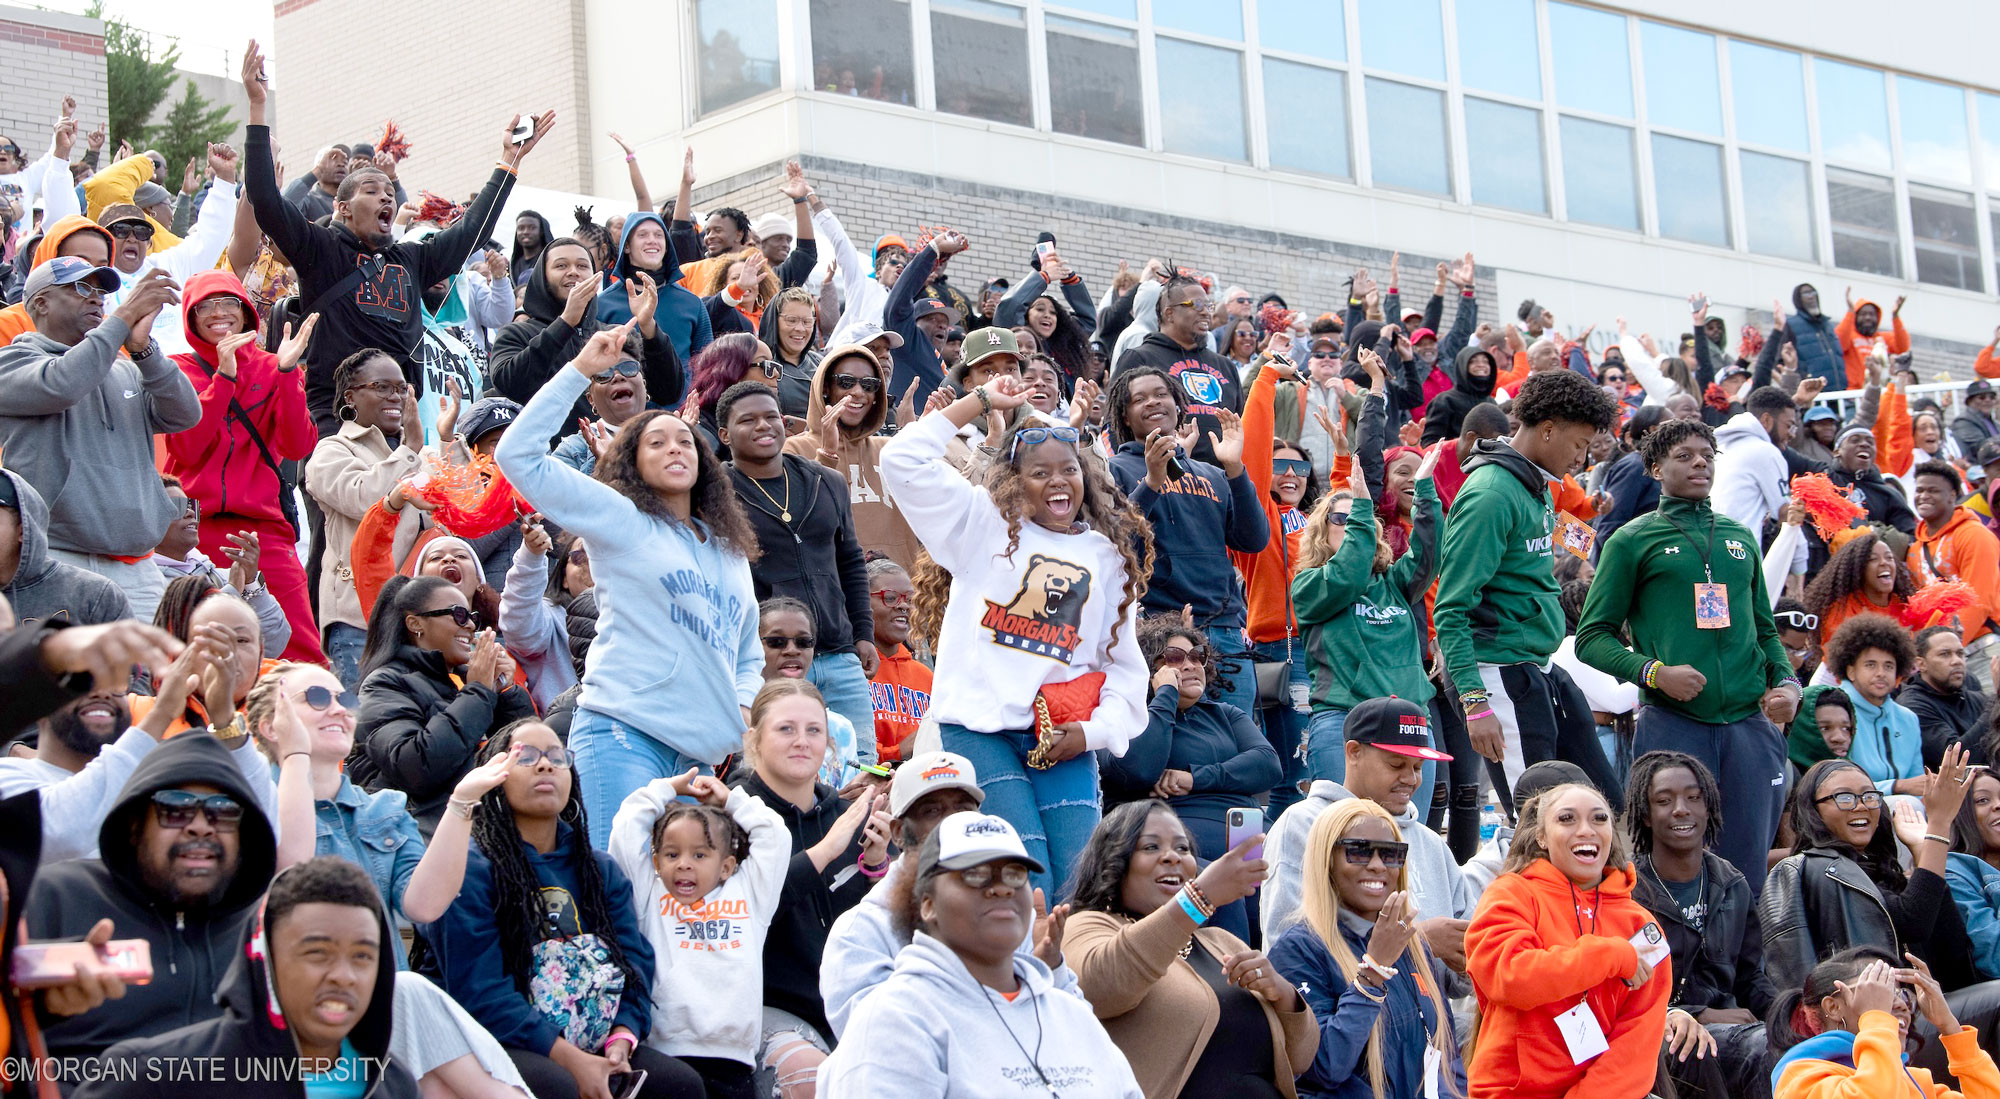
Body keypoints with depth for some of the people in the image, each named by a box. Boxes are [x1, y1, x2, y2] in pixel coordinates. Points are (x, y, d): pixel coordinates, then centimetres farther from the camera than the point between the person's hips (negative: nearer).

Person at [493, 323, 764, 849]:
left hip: (699, 749, 6)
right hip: (625, 733, -6)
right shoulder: (620, 521, 6)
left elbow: (749, 652, 31)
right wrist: (579, 370, -5)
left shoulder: (730, 550, 23)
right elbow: (518, 454, -4)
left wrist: (744, 706, 9)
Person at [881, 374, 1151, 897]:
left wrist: (1094, 730, -1)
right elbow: (903, 461, -2)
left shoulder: (1109, 555, 15)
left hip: (1062, 738, 3)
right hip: (980, 726, -3)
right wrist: (982, 401, 3)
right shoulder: (985, 525, 7)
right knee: (1027, 890, -14)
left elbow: (1124, 665, 17)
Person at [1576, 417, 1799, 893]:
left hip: (1750, 724, 4)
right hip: (1673, 724, -4)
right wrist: (1654, 672, -12)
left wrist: (1786, 682, 7)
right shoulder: (1633, 540, 5)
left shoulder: (1740, 538, 19)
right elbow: (1592, 636, 2)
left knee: (1747, 869, 3)